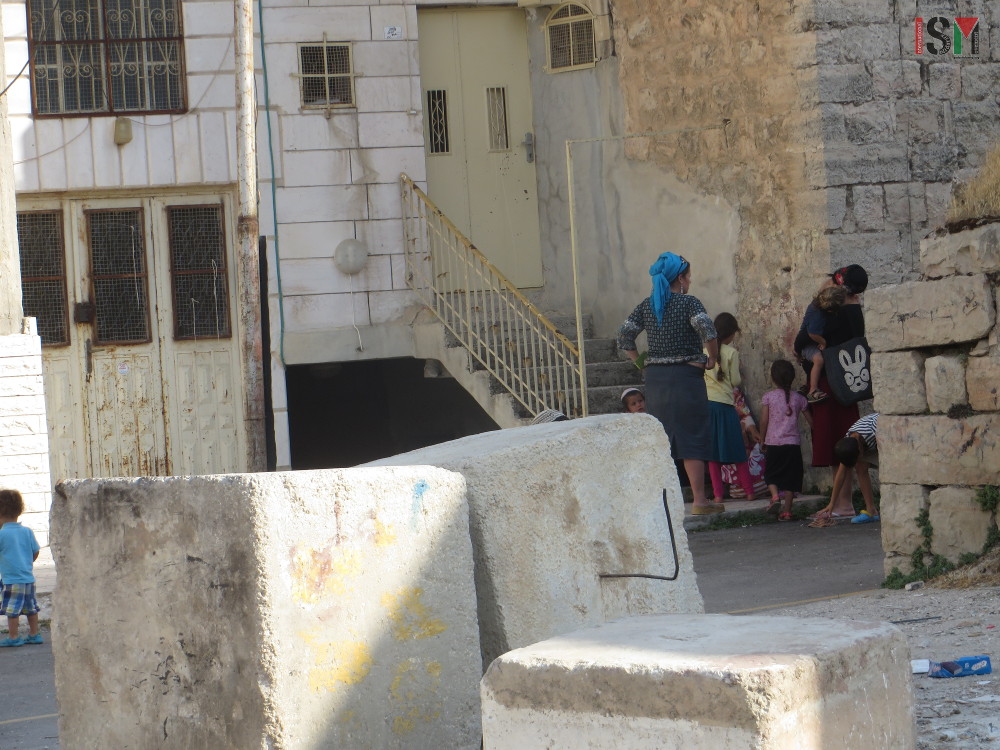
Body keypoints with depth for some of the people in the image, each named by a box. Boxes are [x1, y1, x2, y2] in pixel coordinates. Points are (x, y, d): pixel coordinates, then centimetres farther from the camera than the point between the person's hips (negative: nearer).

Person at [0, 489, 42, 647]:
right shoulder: (27, 532, 3)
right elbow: (35, 552, 8)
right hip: (29, 578, 7)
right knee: (31, 607, 15)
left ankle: (13, 637, 4)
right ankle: (34, 634, 22)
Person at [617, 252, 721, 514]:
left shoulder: (646, 305, 9)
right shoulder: (688, 303, -7)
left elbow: (624, 336, 6)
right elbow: (707, 330, -21)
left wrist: (641, 363, 10)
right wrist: (711, 359, -8)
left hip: (655, 378, 5)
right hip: (686, 375, -5)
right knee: (692, 438, -2)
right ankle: (699, 501, -2)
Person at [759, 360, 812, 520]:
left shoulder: (768, 397, -1)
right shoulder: (798, 397, 4)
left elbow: (764, 421, -4)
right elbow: (810, 420, 9)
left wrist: (763, 439, 9)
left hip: (773, 442, -1)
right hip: (793, 443, 1)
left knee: (771, 474, 13)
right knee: (790, 477, 6)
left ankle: (775, 495, -14)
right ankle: (786, 510, 3)